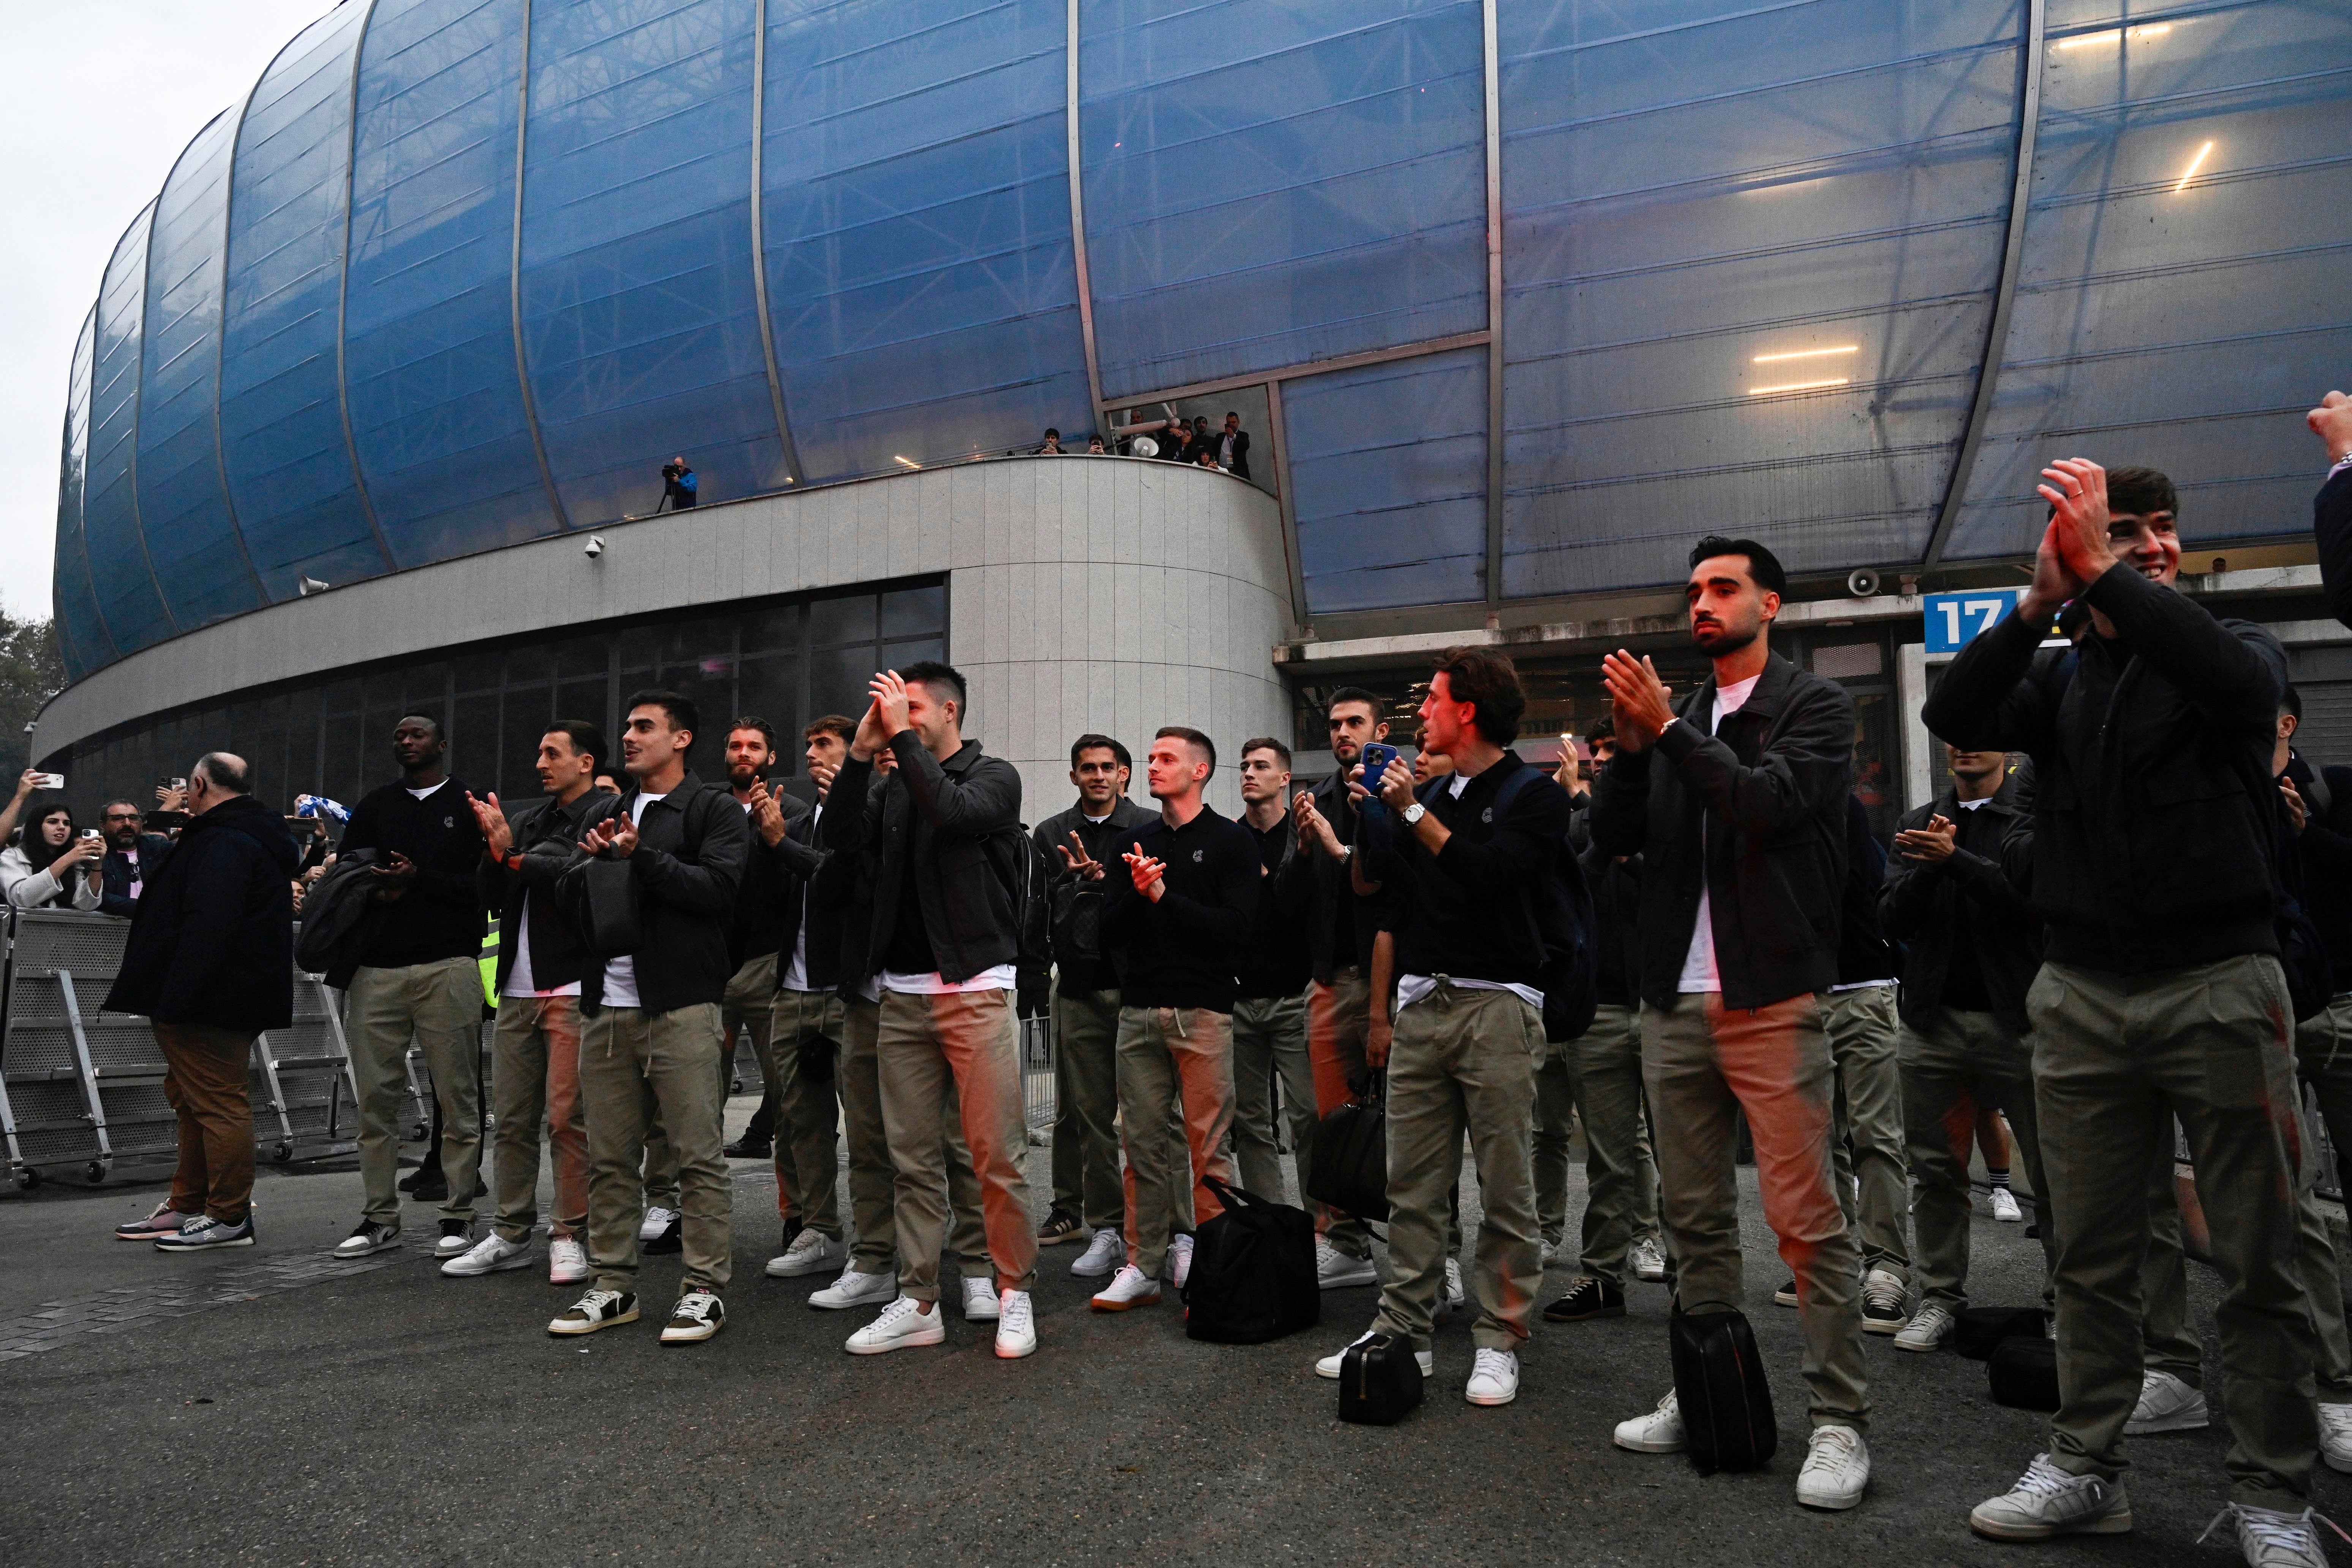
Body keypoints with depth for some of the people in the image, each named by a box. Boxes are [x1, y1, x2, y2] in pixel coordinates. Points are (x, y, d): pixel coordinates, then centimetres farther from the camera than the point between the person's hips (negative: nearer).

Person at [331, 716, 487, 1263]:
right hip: (377, 967, 4)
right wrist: (378, 893, -8)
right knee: (375, 1095, 4)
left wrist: (419, 880, -16)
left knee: (457, 1096, -2)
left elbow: (483, 885, -3)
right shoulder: (374, 806, 18)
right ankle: (380, 1216, 13)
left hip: (448, 966, -4)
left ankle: (458, 1214, 5)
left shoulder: (470, 805, 7)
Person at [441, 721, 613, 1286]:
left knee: (567, 1118, -4)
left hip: (572, 989, -7)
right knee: (511, 1118, 9)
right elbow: (491, 898, 14)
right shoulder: (526, 819, 19)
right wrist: (496, 849, -3)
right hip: (518, 990, 7)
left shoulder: (606, 813, -4)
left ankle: (570, 1235, 6)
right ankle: (512, 1235, 18)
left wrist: (515, 858, -11)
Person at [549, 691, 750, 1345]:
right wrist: (594, 860, -2)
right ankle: (614, 1286, 19)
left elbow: (718, 887, -13)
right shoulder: (608, 814, 23)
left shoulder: (714, 809, 1)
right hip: (607, 1007, 7)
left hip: (681, 1004, -6)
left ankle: (704, 1288, 4)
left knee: (698, 1153, -4)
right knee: (610, 1156, 9)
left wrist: (640, 857, -15)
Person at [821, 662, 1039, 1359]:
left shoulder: (993, 776, 2)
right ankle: (918, 1303, 16)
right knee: (913, 1160, 8)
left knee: (998, 1156, -3)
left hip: (975, 990, -5)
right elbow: (839, 838, 1)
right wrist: (862, 752, -5)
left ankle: (1014, 1294, 10)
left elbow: (952, 812, -19)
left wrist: (902, 737, -14)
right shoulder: (896, 786, 16)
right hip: (902, 994, 5)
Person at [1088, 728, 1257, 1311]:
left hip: (1203, 1012, -4)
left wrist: (1163, 897, -12)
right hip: (1138, 1011, 4)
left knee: (1208, 1148, -1)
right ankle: (1143, 1267, 15)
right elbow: (1110, 930, 8)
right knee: (1143, 1144, 7)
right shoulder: (1133, 842, 14)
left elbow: (1235, 928, -11)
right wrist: (1137, 894, -11)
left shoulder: (1231, 841, 1)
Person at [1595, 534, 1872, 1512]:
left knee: (1806, 1219, -5)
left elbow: (1768, 799, -16)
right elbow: (1613, 837, 7)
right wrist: (1630, 745, -8)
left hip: (1771, 999, -5)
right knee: (1692, 1215, 10)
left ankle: (1840, 1422, 5)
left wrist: (1666, 729, -16)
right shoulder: (1674, 717, 17)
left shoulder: (1815, 707, 3)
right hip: (1674, 1001, 5)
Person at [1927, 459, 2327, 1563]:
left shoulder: (2232, 648, 6)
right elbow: (1954, 717, -7)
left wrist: (2103, 571, -24)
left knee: (2259, 1262, 3)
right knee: (2092, 1256, 8)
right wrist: (2039, 599, -18)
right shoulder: (2059, 680, 12)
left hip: (2217, 984, -2)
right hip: (2082, 994, 2)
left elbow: (2240, 682, -20)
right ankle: (2085, 1469, 19)